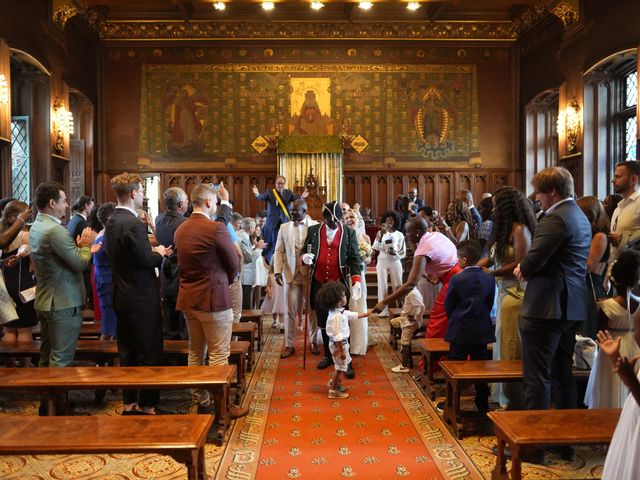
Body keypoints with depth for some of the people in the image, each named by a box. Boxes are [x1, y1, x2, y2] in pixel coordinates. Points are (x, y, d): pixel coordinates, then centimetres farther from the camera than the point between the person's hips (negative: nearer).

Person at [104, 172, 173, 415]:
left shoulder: (111, 222, 8)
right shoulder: (134, 224, -21)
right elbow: (146, 260, -23)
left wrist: (153, 251, 9)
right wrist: (159, 253, -2)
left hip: (121, 295, 9)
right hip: (141, 298, -9)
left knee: (128, 352, 16)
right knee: (150, 352, 3)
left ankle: (129, 402, 26)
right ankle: (148, 404, 11)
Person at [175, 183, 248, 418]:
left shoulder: (181, 229, 6)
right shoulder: (215, 228, -17)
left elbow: (182, 261, 12)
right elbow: (233, 263, -9)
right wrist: (226, 281, 11)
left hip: (188, 298, 8)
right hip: (213, 298, -8)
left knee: (195, 352, 16)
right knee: (219, 355, 2)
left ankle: (201, 402, 26)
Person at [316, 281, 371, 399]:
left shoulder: (340, 311, 2)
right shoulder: (337, 316, -29)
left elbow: (353, 315, 19)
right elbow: (337, 336, -27)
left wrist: (366, 314, 24)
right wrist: (342, 350, -23)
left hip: (342, 342, 10)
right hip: (339, 344, -10)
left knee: (343, 364, 26)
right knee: (340, 366, 4)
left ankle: (334, 382, 43)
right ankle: (333, 391, 18)